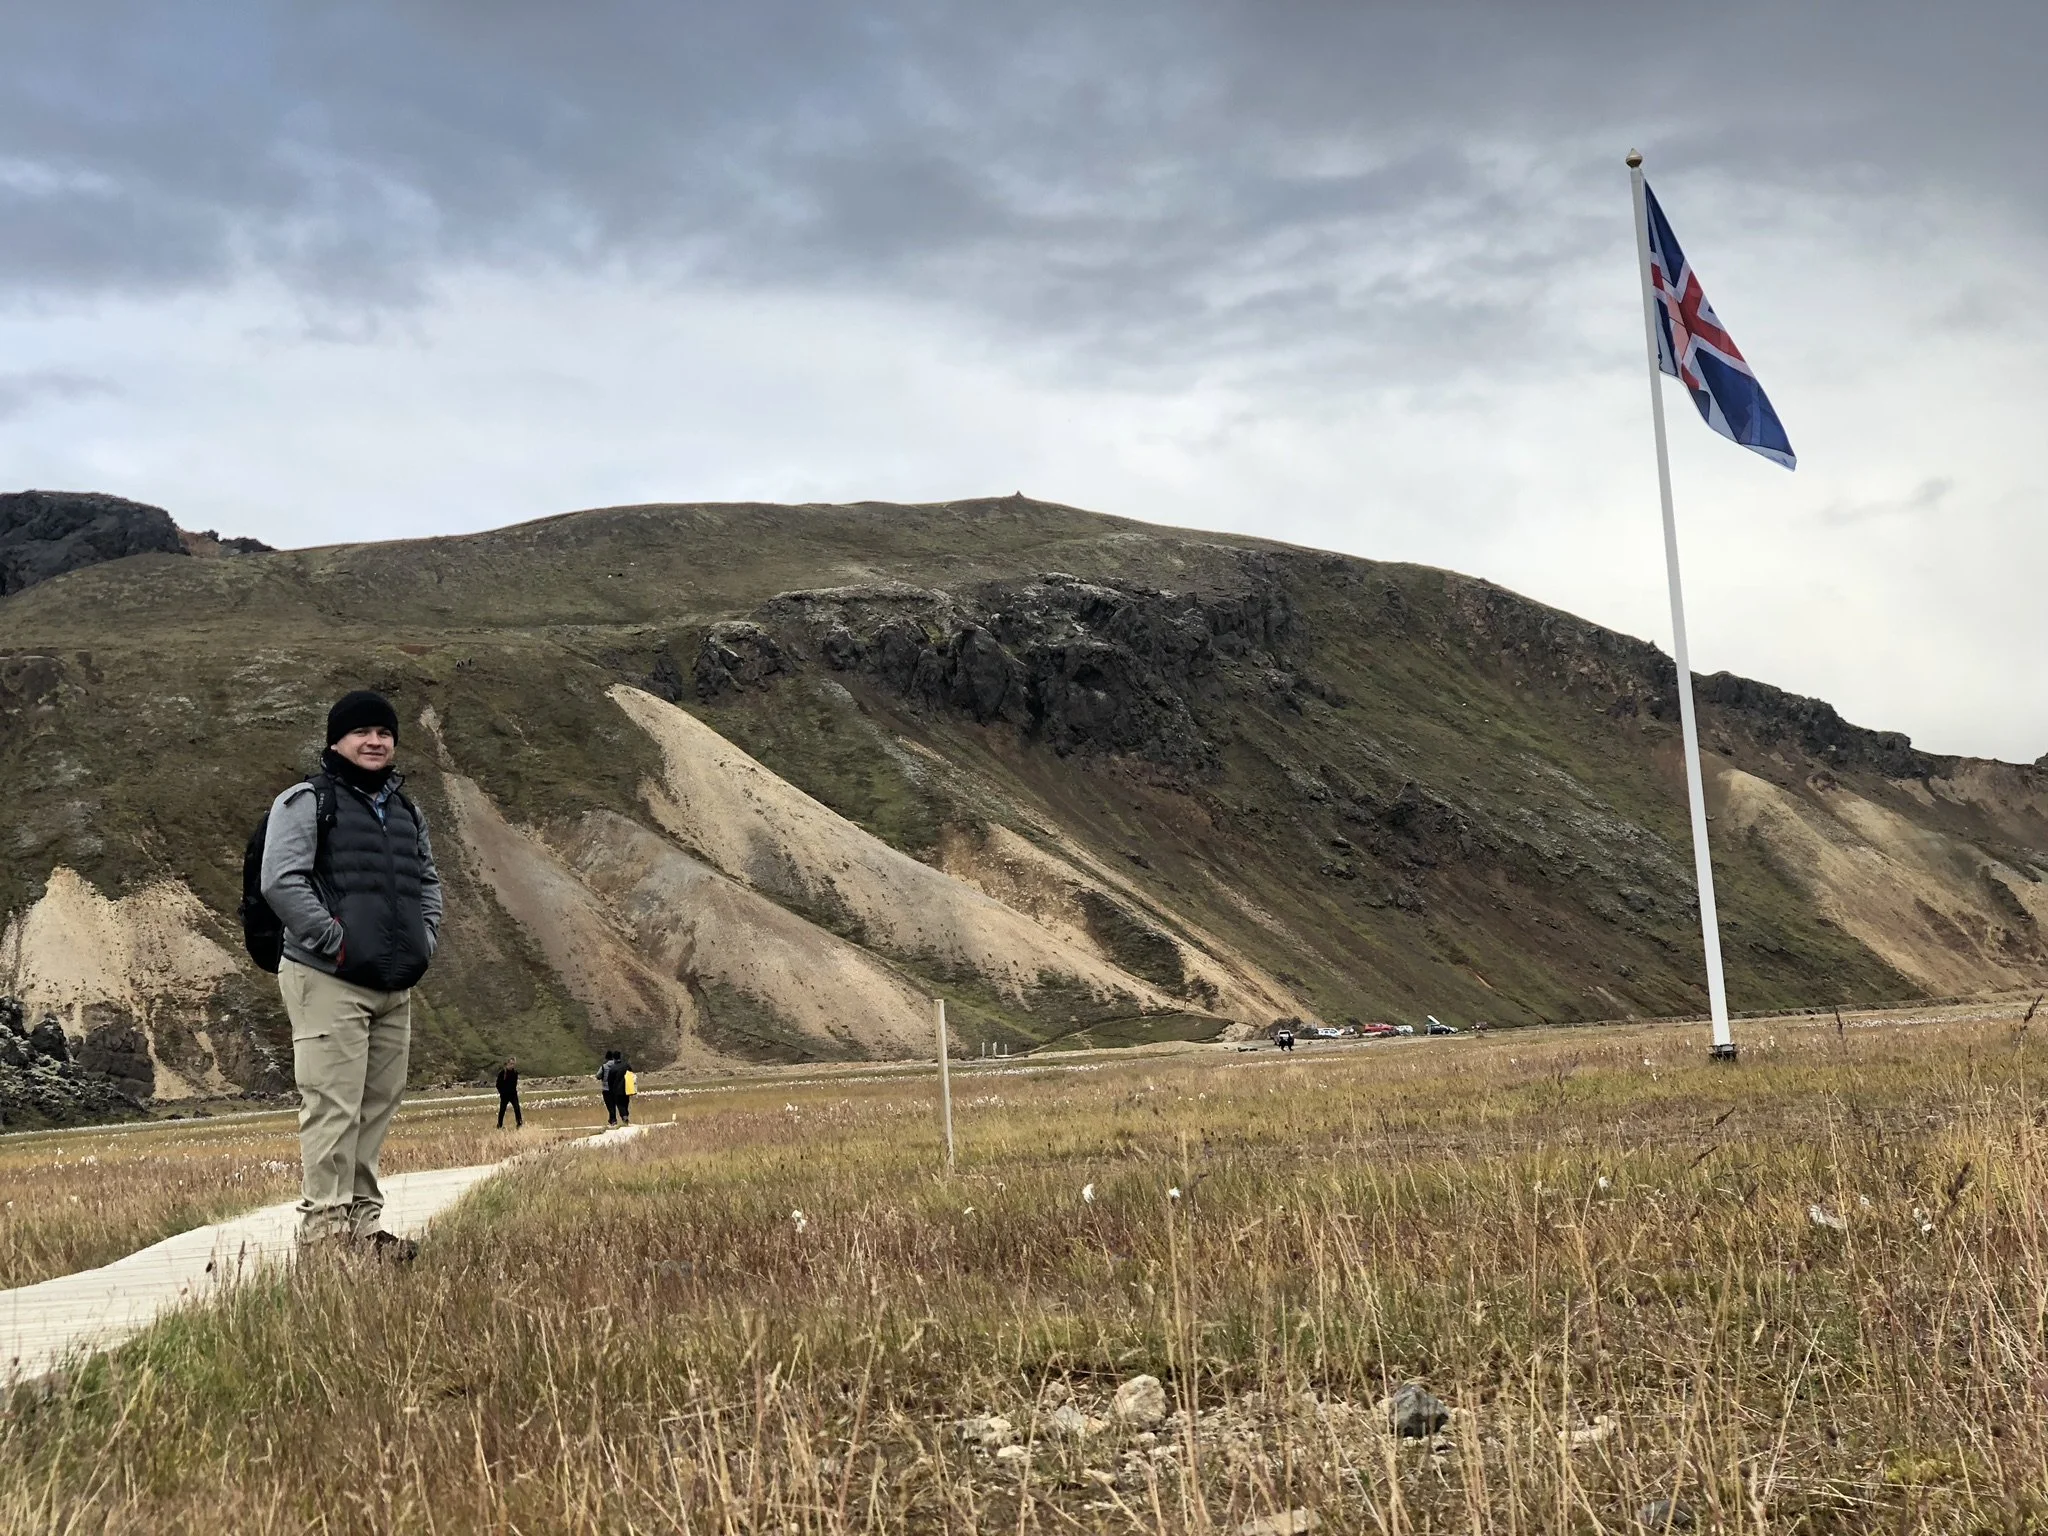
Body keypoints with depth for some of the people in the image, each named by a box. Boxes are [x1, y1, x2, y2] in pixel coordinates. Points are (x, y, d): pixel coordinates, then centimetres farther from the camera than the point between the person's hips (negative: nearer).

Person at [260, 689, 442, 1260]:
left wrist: (423, 941, 10)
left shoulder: (406, 812, 20)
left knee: (378, 1106, 9)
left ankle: (363, 1221, 15)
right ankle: (325, 1222, -8)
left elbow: (427, 881, 27)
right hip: (329, 980, -7)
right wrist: (334, 942, -16)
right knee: (333, 1105, -11)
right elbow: (281, 881, -13)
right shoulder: (306, 802, -3)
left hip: (395, 986, 8)